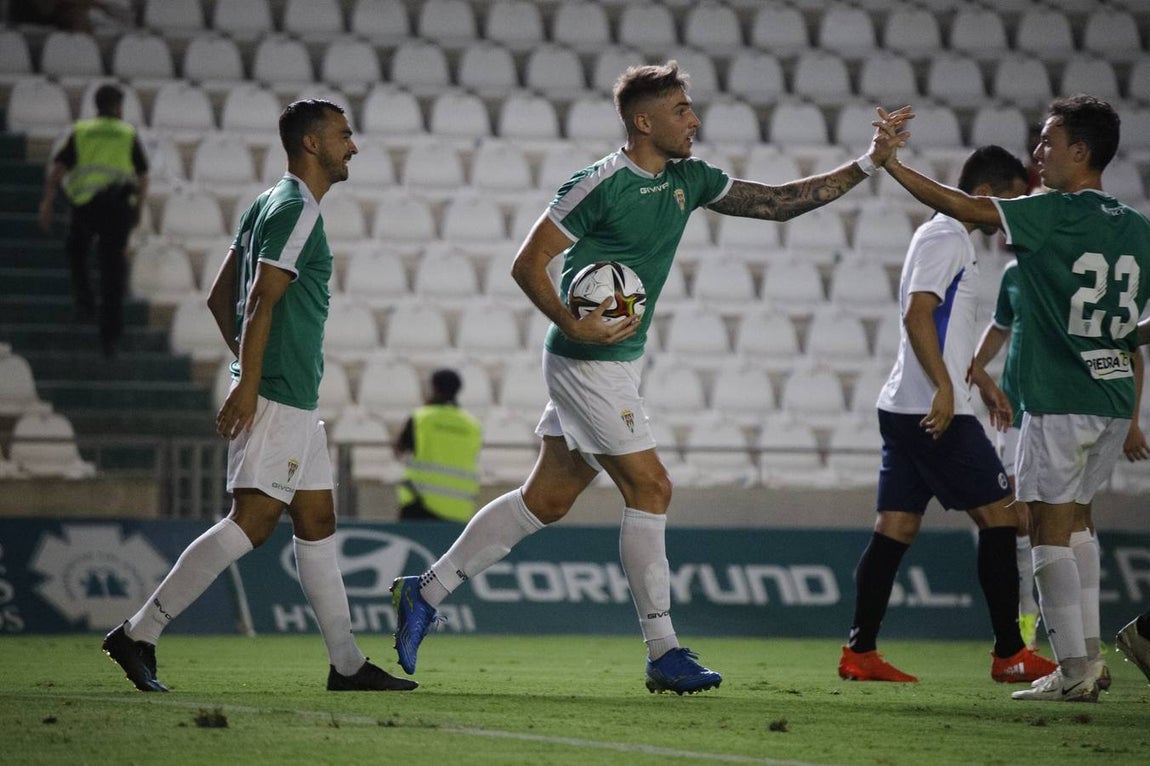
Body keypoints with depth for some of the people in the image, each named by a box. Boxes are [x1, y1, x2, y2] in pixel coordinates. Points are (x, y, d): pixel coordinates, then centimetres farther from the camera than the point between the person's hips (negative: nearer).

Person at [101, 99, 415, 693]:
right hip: (277, 399, -11)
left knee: (317, 522, 11)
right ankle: (139, 634, -14)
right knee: (252, 522, -13)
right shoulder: (295, 209, -12)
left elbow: (220, 296, 21)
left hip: (295, 400, 11)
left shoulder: (269, 204, 18)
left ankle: (347, 663, 13)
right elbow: (261, 301, -19)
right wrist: (248, 384, -23)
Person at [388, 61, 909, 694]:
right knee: (650, 488, -9)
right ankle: (663, 654, -4)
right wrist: (572, 325, -26)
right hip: (586, 363, -9)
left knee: (546, 501, 10)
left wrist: (866, 165, 3)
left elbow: (779, 202, 10)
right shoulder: (600, 185, -16)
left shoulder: (688, 180, 8)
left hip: (617, 364, 9)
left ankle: (425, 593, 18)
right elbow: (527, 264, -13)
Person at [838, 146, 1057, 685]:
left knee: (897, 527, 7)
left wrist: (980, 380, 36)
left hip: (906, 411, 10)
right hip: (934, 409, -10)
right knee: (999, 514, -5)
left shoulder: (948, 239, 22)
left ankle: (860, 654, 4)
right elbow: (917, 314, -22)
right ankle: (1010, 655, -3)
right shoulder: (946, 238, -10)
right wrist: (945, 387, -26)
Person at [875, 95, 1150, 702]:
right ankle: (1090, 653, 18)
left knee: (1049, 530, -3)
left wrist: (893, 163, -8)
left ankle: (1072, 669, -6)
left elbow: (964, 208, -12)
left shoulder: (1055, 214, -12)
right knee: (1076, 521, 20)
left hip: (1060, 401, -7)